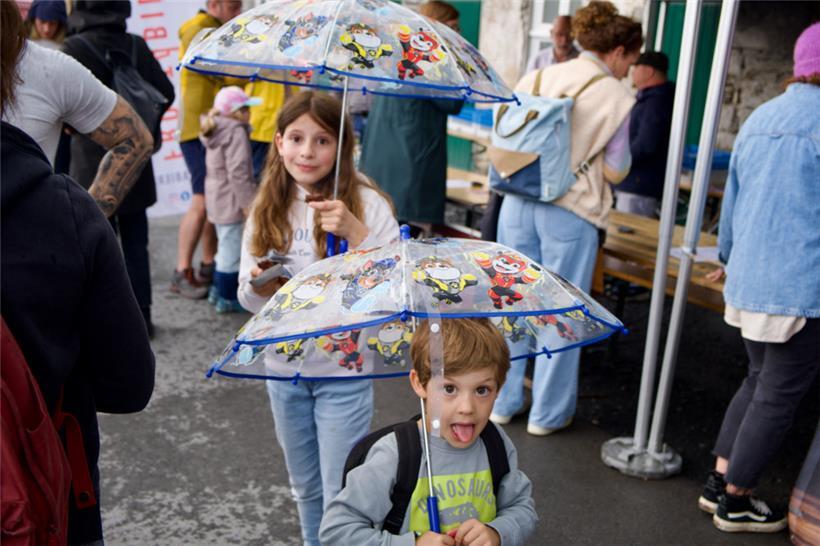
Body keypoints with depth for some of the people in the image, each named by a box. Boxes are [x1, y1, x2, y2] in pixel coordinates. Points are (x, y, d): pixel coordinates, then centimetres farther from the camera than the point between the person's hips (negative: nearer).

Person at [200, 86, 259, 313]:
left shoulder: (216, 131, 13)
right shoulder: (236, 132, -17)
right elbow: (237, 172, -23)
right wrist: (248, 202, -20)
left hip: (216, 198, 10)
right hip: (231, 200, -10)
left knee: (225, 245, 23)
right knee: (231, 247, -2)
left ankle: (219, 289, 35)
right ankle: (227, 298, 6)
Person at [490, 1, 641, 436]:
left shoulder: (534, 79, 6)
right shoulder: (615, 97, -6)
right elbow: (615, 171, -2)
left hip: (519, 204, 4)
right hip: (571, 213, -4)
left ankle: (503, 402, 25)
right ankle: (548, 413, 20)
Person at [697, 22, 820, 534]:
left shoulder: (761, 117, 11)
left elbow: (732, 197, 18)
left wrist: (729, 256, 29)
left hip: (749, 280, 8)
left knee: (759, 381, 20)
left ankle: (720, 482, 26)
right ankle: (735, 502, 18)